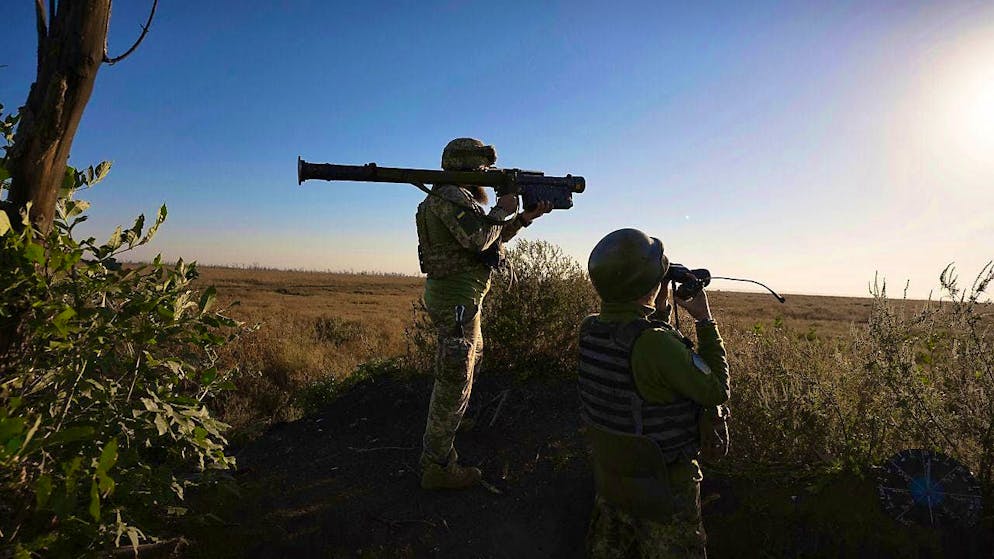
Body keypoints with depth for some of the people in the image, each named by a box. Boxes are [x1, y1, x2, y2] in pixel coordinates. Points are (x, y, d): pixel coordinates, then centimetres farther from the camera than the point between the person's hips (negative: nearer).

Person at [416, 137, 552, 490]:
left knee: (472, 354, 29)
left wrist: (525, 217, 11)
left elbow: (495, 236, 21)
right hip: (457, 297, -11)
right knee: (455, 379, -6)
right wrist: (502, 210, -13)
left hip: (456, 293, 11)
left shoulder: (459, 198, 18)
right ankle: (438, 466, 4)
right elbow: (478, 238, -28)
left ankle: (448, 421, 49)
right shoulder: (450, 196, -14)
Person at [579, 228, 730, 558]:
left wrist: (659, 309, 7)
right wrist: (705, 320, -10)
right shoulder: (655, 343, -31)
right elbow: (717, 391, -17)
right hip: (665, 488, -6)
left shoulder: (590, 330, -9)